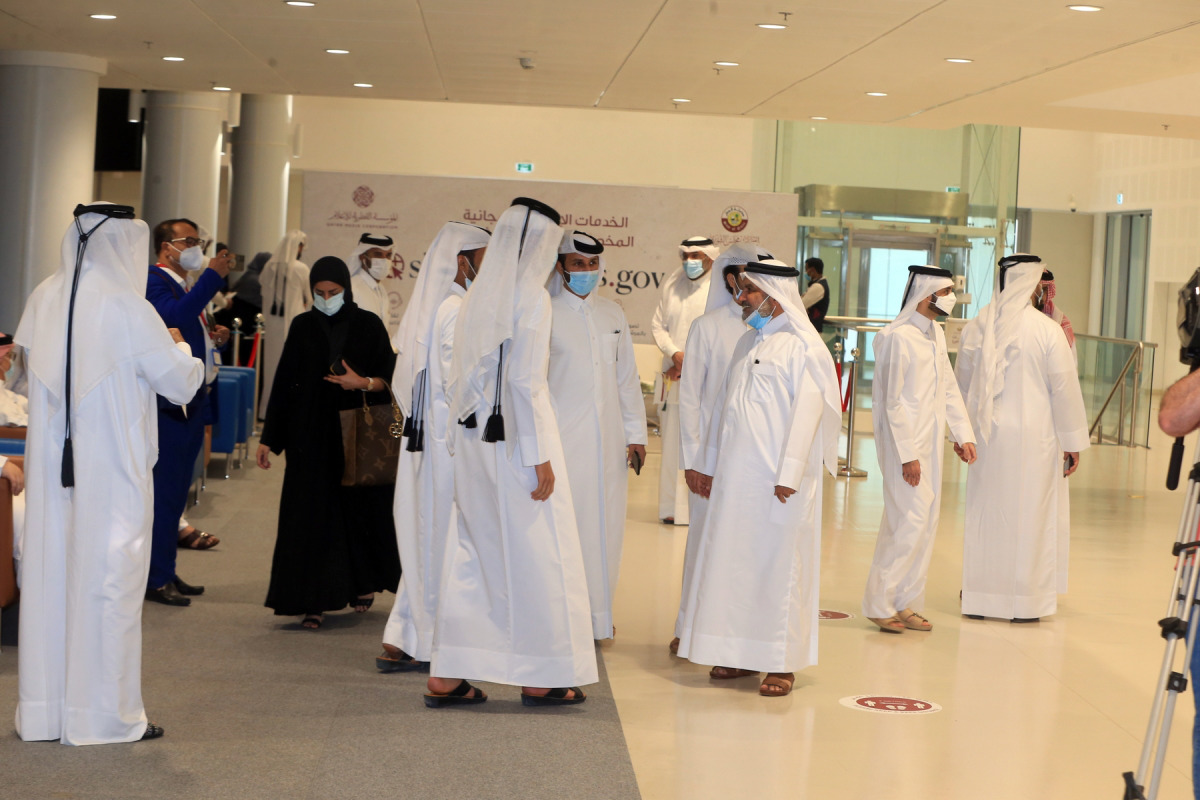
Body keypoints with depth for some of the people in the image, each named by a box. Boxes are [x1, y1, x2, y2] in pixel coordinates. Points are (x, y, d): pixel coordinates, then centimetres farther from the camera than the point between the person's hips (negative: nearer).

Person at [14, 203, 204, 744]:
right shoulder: (128, 310, -15)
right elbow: (182, 384, -7)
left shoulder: (43, 299, 1)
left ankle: (44, 710, 18)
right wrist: (180, 349, 13)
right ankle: (103, 714, 7)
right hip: (113, 471, -6)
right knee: (106, 579, 1)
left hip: (50, 469, 6)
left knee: (48, 574, 10)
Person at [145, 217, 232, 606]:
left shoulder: (187, 287, 18)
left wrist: (214, 338, 8)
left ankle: (167, 573, 20)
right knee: (164, 493, -6)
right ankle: (156, 579, -1)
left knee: (176, 493, 14)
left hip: (191, 403, 10)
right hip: (169, 406, -10)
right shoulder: (154, 281, -11)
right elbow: (175, 317, -30)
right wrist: (213, 275, -25)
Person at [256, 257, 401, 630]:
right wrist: (269, 438, 3)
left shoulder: (368, 325, 2)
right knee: (312, 513, -3)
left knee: (362, 506, 5)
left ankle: (362, 584, 25)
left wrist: (364, 383, -18)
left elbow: (390, 376, 3)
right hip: (312, 434, 0)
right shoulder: (302, 327, 4)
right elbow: (284, 383, 5)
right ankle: (314, 599, -1)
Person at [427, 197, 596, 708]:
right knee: (533, 554, 3)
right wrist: (540, 457, -14)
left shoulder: (478, 295, 9)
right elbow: (525, 382, -17)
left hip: (474, 437, 7)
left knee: (472, 551, 10)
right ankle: (540, 677, 11)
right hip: (515, 439, -7)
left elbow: (459, 376, 12)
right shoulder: (531, 296, -12)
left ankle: (446, 676, 11)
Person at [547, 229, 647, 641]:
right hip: (563, 436, -4)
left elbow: (627, 377, 16)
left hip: (608, 437, 5)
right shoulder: (546, 313, -2)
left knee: (605, 524, 5)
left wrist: (636, 433, 11)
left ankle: (597, 614, 14)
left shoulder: (612, 313, 13)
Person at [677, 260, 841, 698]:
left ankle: (782, 661, 5)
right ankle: (743, 652, 18)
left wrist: (789, 474, -19)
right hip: (736, 475, 7)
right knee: (736, 561, 9)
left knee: (778, 564, -2)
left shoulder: (803, 346, -8)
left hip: (777, 478, -7)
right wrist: (714, 465, 17)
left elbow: (806, 413, -14)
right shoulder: (749, 342, 15)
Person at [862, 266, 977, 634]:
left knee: (926, 521, 10)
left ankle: (907, 603, 18)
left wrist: (963, 434, 10)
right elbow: (893, 402, -16)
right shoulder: (898, 337, -15)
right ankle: (879, 602, 2)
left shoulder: (935, 333, 11)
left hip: (931, 439, 9)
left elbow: (949, 388, 17)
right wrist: (908, 455, -17)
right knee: (910, 520, -9)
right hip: (904, 440, -9)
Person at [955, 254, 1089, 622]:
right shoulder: (1047, 331, -11)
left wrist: (964, 432, 24)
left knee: (985, 513, 12)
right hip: (1033, 439, -3)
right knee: (1029, 515, 5)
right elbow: (1065, 388, -7)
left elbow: (962, 383, 10)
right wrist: (1072, 442, 1)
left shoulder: (976, 328, 0)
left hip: (987, 436, 4)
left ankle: (979, 596, 18)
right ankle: (1025, 601, 9)